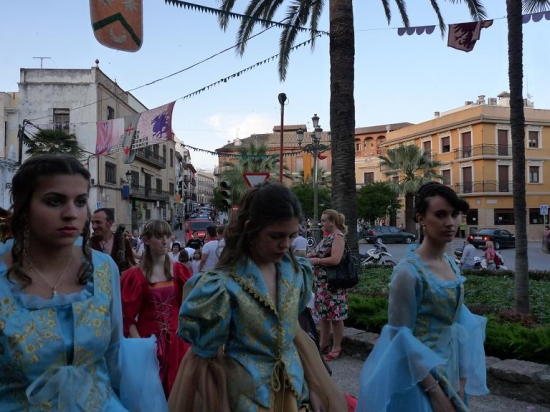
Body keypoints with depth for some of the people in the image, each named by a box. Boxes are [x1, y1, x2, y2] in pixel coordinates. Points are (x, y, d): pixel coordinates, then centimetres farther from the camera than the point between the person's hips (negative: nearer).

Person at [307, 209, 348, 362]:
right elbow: (320, 253, 20)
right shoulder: (327, 237, 13)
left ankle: (336, 348, 12)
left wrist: (315, 261, -16)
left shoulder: (338, 237, -14)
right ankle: (323, 344, 27)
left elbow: (335, 260, -24)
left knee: (335, 315, 1)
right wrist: (310, 255, 1)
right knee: (323, 313, 15)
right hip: (321, 282, 9)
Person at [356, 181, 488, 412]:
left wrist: (461, 379, 3)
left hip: (449, 371, 7)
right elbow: (401, 338, -19)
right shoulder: (409, 271, -21)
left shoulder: (452, 265, 2)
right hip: (418, 376, -7)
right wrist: (434, 390, -17)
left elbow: (457, 325, 8)